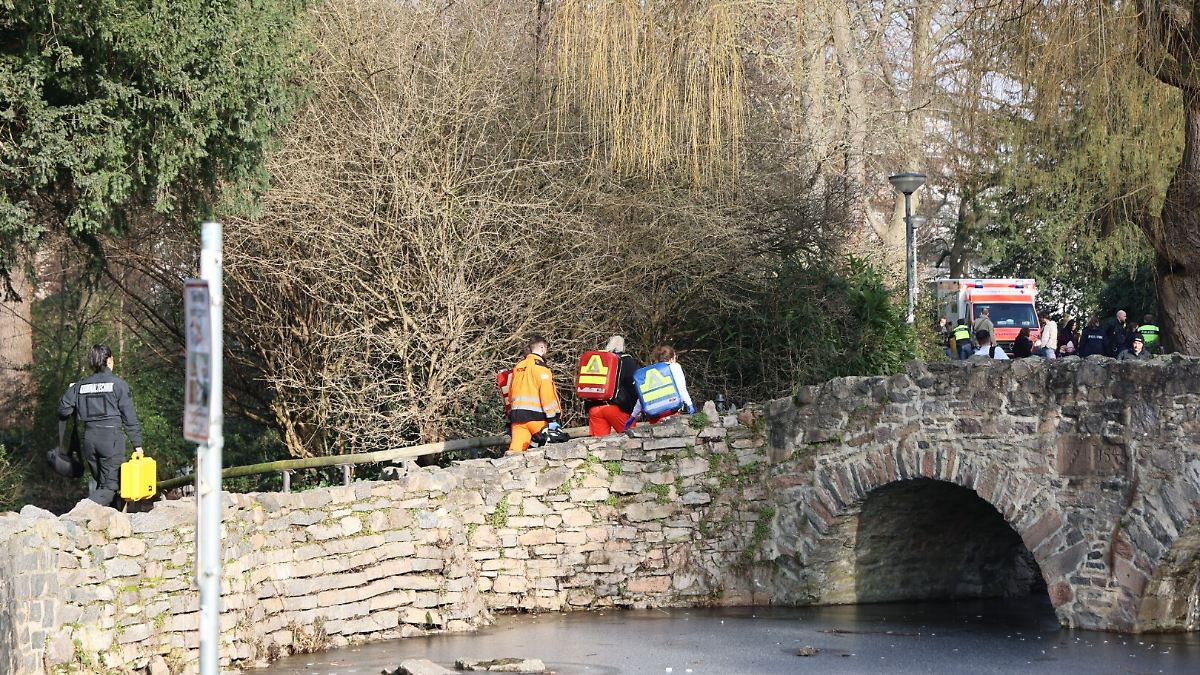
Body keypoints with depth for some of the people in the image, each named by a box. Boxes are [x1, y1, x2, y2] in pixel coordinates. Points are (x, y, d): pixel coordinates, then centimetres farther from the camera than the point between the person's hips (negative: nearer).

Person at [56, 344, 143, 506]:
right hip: (111, 438, -5)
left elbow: (63, 411, 6)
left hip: (89, 438, 5)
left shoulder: (80, 386, 8)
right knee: (110, 485, -4)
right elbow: (129, 418, -4)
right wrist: (137, 444, 1)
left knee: (96, 481, 20)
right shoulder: (118, 384, -3)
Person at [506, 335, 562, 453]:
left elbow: (510, 392, 21)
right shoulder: (539, 366, -5)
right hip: (535, 415, -6)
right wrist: (552, 418, -15)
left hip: (516, 415, 7)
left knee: (516, 450, -3)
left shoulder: (518, 366, 18)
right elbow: (547, 392, -13)